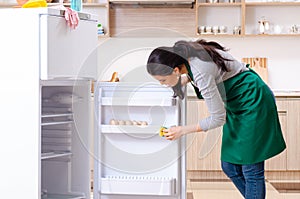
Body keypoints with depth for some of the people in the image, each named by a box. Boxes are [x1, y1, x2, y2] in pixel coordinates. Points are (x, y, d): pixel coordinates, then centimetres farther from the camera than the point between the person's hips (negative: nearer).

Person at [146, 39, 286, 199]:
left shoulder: (201, 74, -33)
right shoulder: (180, 51, -8)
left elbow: (218, 119, -22)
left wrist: (182, 130, -14)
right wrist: (185, 79, -2)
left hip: (253, 101, -9)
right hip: (236, 103, 9)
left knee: (251, 170, -4)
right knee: (229, 166, 9)